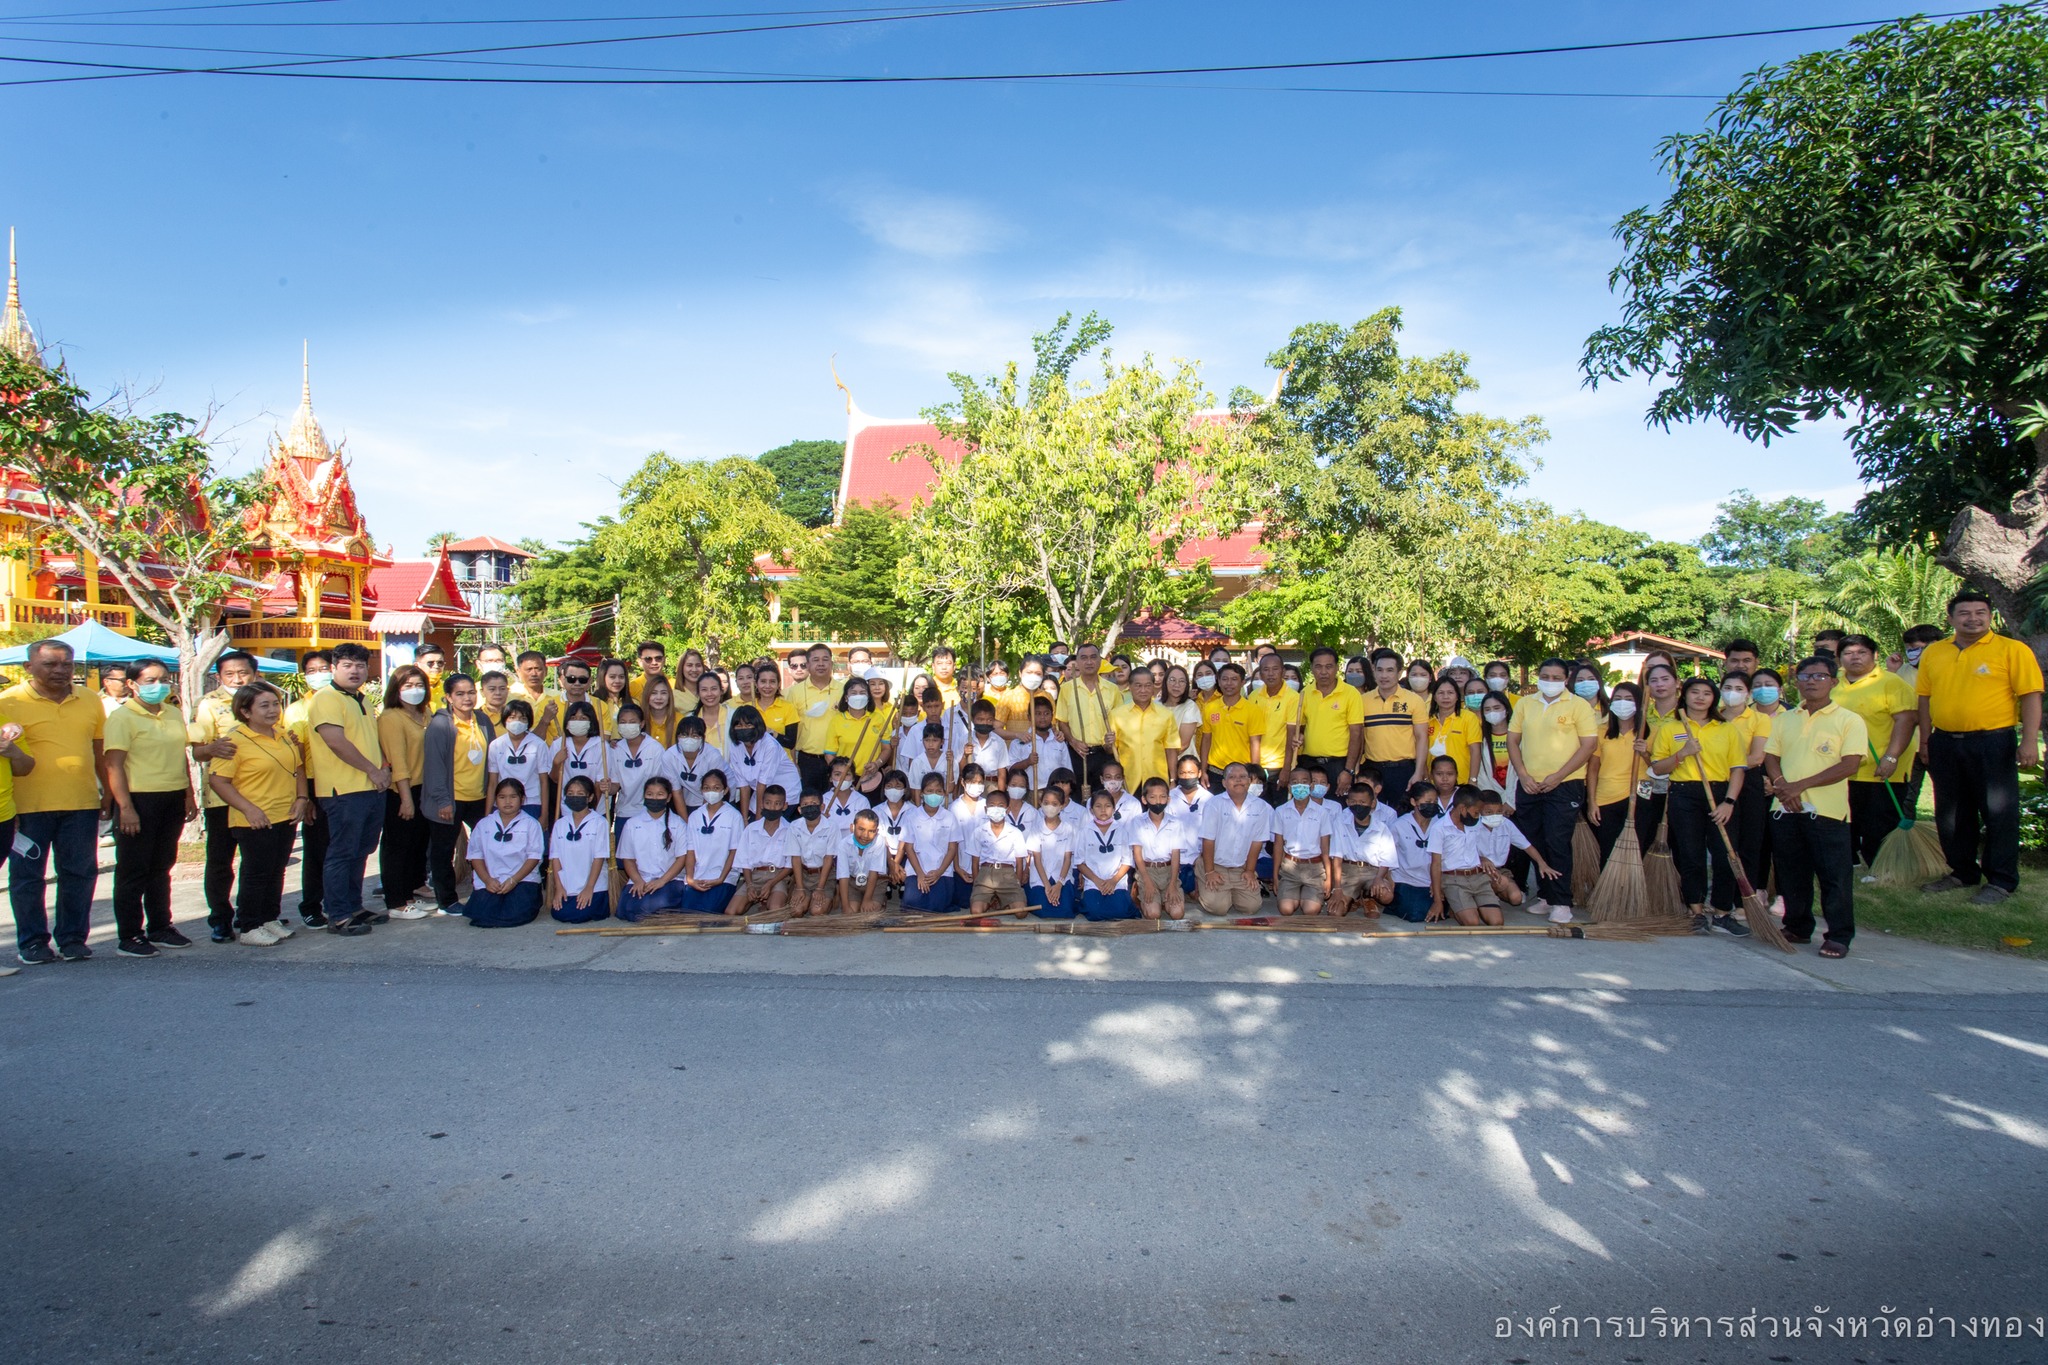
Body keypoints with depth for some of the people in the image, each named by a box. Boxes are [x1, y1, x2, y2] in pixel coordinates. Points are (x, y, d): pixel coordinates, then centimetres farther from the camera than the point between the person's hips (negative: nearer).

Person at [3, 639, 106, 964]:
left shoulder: (91, 702, 9)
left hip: (81, 804, 3)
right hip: (29, 807, -3)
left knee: (80, 873, 7)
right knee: (27, 876, 7)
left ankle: (73, 938, 19)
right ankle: (32, 942, 18)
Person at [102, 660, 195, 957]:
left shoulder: (173, 715, 13)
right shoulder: (122, 716, -9)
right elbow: (114, 765, -14)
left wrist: (189, 795, 14)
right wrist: (125, 807, -20)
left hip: (173, 799, 7)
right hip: (139, 800, -6)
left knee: (162, 867, 15)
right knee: (133, 871, 0)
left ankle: (160, 926, 24)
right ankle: (128, 936, 7)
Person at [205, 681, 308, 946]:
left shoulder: (283, 734, 9)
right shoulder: (235, 740, -12)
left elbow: (298, 767, 19)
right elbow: (217, 780, -16)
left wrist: (301, 798, 4)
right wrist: (248, 809, -21)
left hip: (286, 816, 7)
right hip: (255, 822, -6)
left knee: (276, 872, 14)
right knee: (256, 874, 1)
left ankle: (271, 919, 27)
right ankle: (247, 927, 13)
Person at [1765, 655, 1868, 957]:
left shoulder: (1848, 720, 0)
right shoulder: (1785, 720, 15)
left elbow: (1849, 764, -9)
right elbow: (1770, 757, 10)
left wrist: (1801, 785, -15)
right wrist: (1782, 785, -10)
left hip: (1827, 810, -4)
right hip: (1786, 809, 4)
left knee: (1834, 876, -2)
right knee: (1791, 874, 11)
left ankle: (1839, 936, 6)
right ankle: (1797, 928, 23)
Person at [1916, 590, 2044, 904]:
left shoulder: (2012, 650, -5)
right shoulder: (1933, 653, 8)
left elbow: (2030, 697, -8)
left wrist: (2029, 742, -14)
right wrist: (1925, 740, 9)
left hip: (1993, 742, -5)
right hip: (1945, 743, 5)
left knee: (1998, 813, 2)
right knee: (1950, 813, 13)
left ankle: (2001, 881, 12)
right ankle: (1962, 872, 27)